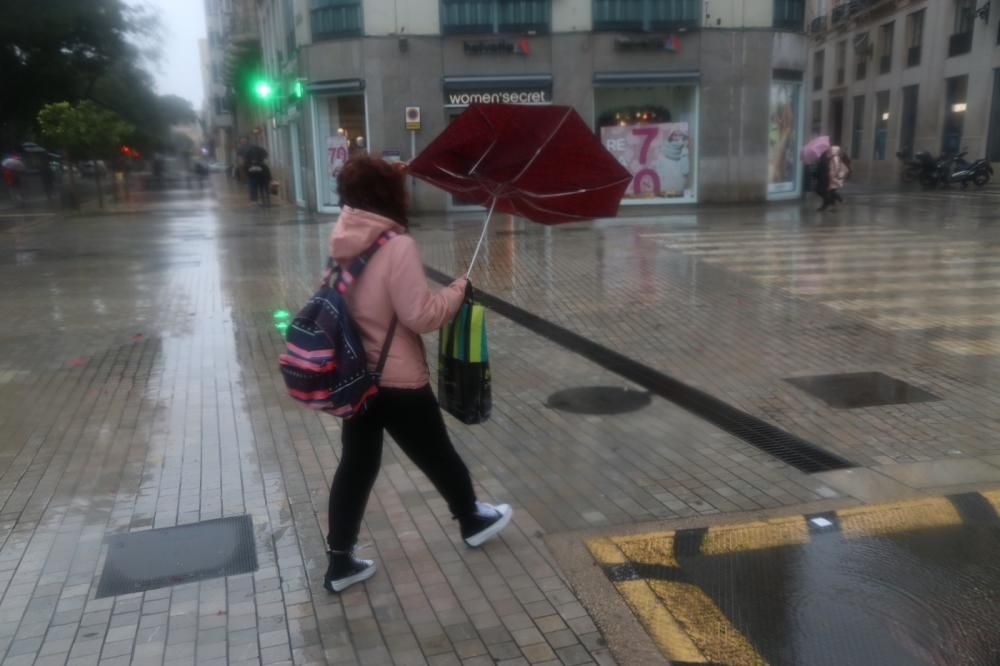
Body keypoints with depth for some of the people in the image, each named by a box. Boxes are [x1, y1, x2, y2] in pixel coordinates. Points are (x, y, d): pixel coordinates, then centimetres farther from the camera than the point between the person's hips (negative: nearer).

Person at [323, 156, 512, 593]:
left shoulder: (342, 241, 1)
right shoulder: (397, 246, -21)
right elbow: (421, 315, -22)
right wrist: (457, 291, -7)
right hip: (398, 382, -6)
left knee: (356, 464, 15)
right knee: (437, 456, 15)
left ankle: (340, 562, 21)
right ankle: (472, 520, 38)